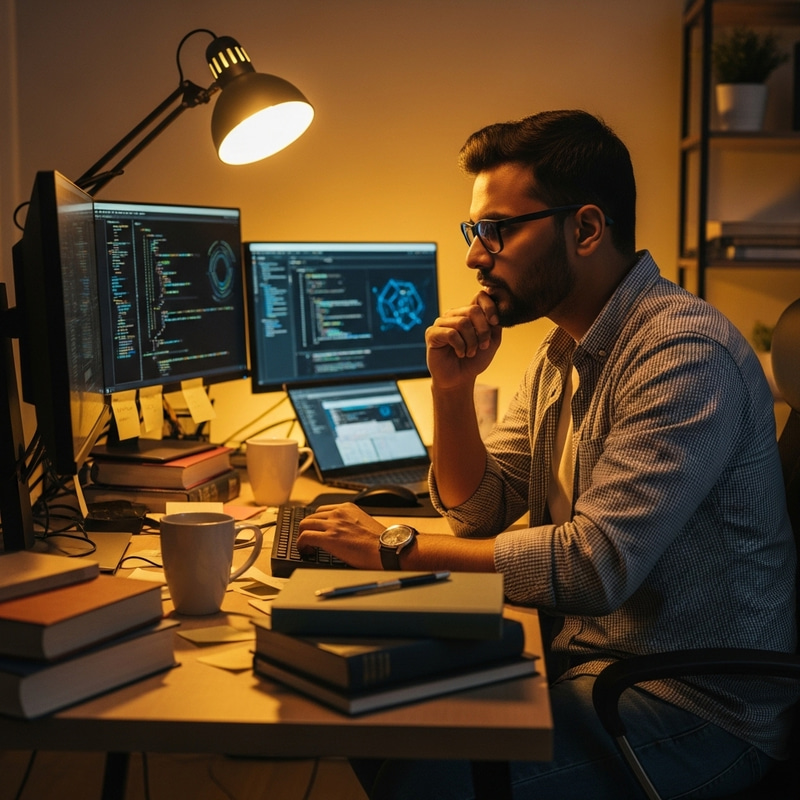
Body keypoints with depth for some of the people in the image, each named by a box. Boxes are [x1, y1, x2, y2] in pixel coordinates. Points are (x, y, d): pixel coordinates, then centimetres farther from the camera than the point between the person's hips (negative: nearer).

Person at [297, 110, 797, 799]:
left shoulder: (686, 351, -22)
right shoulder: (563, 349, 9)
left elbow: (597, 565, -29)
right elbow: (480, 512, 12)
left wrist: (398, 548, -22)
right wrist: (452, 390, -5)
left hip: (698, 707, -8)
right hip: (582, 655, 8)